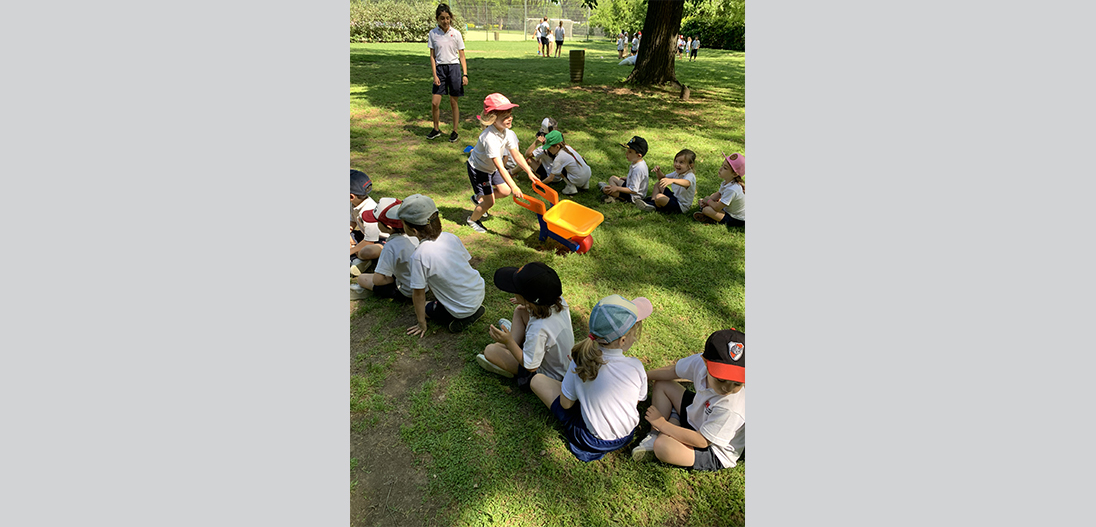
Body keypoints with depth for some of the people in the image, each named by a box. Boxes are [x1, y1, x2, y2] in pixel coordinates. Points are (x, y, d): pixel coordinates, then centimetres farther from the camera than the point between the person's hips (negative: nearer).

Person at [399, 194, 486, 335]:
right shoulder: (451, 237, -7)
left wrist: (422, 324, -1)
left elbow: (418, 293, -14)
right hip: (480, 292, 6)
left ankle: (463, 318, 2)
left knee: (422, 308, 20)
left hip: (462, 309, -6)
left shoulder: (419, 256, -23)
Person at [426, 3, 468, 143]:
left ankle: (455, 131, 16)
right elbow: (432, 56, 4)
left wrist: (465, 74, -7)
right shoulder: (433, 34, 3)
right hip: (440, 69, 2)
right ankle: (436, 129, 19)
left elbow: (462, 56, 2)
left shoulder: (456, 33, -1)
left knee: (454, 103, 3)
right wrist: (434, 75, -5)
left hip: (454, 68, -1)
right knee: (434, 103, -2)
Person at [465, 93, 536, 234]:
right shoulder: (490, 138, -38)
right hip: (478, 169, -8)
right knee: (489, 201, -6)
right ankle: (472, 220, 22)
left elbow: (516, 154, -4)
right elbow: (499, 166, -41)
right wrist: (513, 186, -44)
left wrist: (529, 172, -9)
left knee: (505, 191, 11)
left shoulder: (507, 132, -12)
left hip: (491, 168, 8)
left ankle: (478, 198, 33)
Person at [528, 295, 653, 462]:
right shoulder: (636, 367, -24)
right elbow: (639, 400, -4)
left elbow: (566, 404, -11)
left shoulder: (580, 362, -24)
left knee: (538, 380, 3)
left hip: (593, 440, -3)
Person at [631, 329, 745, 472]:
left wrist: (661, 423, -20)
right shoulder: (701, 362, -24)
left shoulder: (731, 409, -41)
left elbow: (702, 441, -29)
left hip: (715, 454, -7)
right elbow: (672, 371, -1)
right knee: (662, 385, 10)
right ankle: (655, 436, 5)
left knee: (662, 447, -32)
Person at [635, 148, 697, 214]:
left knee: (659, 197, -31)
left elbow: (687, 183, -51)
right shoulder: (677, 173, 5)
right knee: (657, 185, 18)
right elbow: (663, 179, 17)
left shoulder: (690, 176, -24)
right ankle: (652, 201, -3)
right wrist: (658, 171, -6)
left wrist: (672, 180, -68)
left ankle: (653, 206, 2)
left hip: (680, 207, -10)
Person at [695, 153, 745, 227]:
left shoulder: (731, 189, -35)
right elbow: (718, 194, 9)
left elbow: (717, 207, -28)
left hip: (737, 220, -9)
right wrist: (705, 201, -7)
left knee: (706, 210, -22)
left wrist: (708, 201, -8)